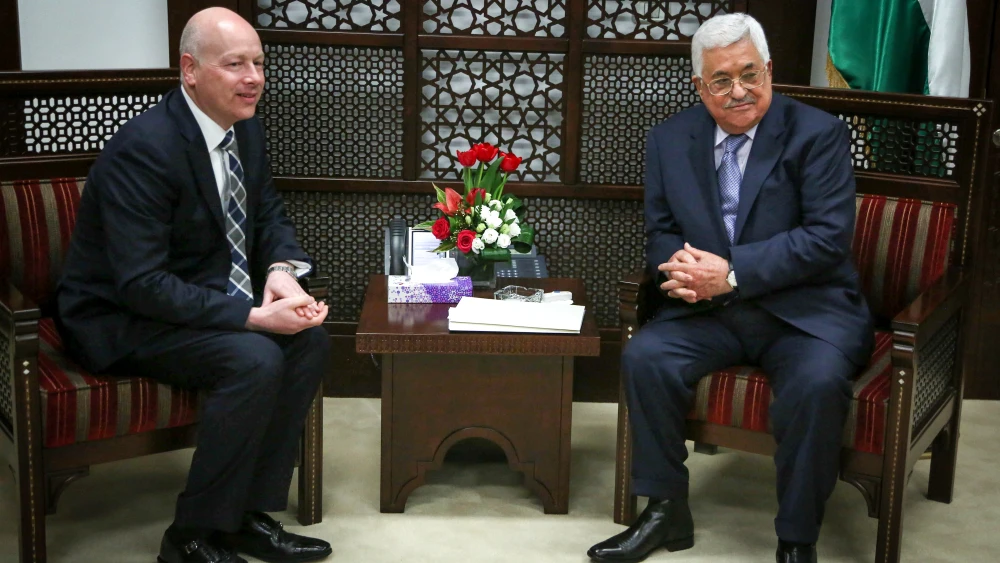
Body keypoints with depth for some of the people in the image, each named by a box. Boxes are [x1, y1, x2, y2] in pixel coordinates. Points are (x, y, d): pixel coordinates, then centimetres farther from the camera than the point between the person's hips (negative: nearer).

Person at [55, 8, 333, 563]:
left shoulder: (244, 128, 0)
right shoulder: (143, 147, -26)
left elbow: (269, 214, 13)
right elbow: (141, 284, -29)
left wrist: (282, 270, -11)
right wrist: (252, 316, -31)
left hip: (206, 295, 8)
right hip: (124, 317, -8)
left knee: (310, 340, -11)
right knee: (255, 360, -28)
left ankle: (249, 512, -1)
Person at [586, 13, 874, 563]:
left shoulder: (818, 133, -6)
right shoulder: (669, 140, 7)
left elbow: (829, 236, -14)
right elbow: (660, 230, 12)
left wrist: (732, 272, -22)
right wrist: (681, 266, -13)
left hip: (806, 308, -4)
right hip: (711, 311, 4)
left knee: (817, 382, -33)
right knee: (643, 356, -21)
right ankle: (665, 511, -4)